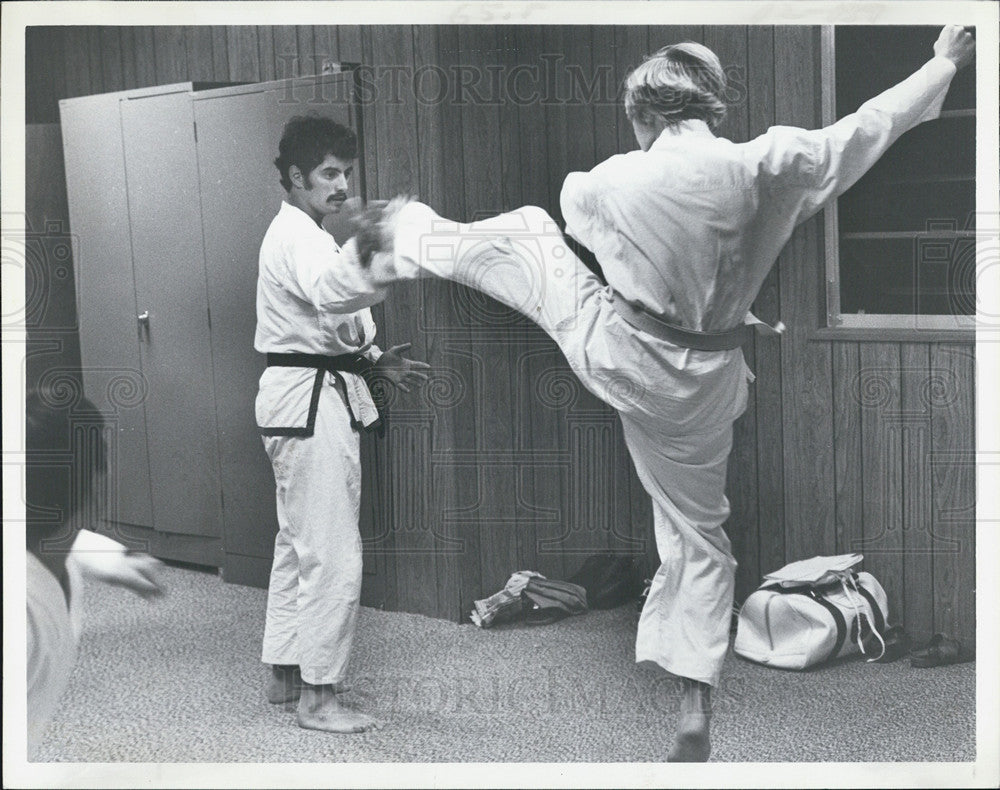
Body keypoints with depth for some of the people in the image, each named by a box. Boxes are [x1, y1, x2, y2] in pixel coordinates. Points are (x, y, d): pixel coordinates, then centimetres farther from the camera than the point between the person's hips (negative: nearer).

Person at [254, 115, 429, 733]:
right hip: (310, 402, -11)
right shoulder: (296, 236, -15)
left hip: (316, 396, 11)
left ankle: (286, 672, 28)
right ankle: (318, 697, -2)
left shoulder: (305, 236, 19)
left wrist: (376, 362, 11)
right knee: (333, 555, -9)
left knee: (299, 544, 17)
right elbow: (331, 288, -38)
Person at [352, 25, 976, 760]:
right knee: (699, 533, 18)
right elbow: (872, 124, -2)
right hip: (699, 386, 2)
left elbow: (575, 204, 10)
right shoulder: (768, 164, -15)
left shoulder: (607, 183, -16)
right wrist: (945, 62, 13)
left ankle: (412, 242, 45)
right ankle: (694, 709, 22)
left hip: (612, 350, -2)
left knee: (521, 233, 20)